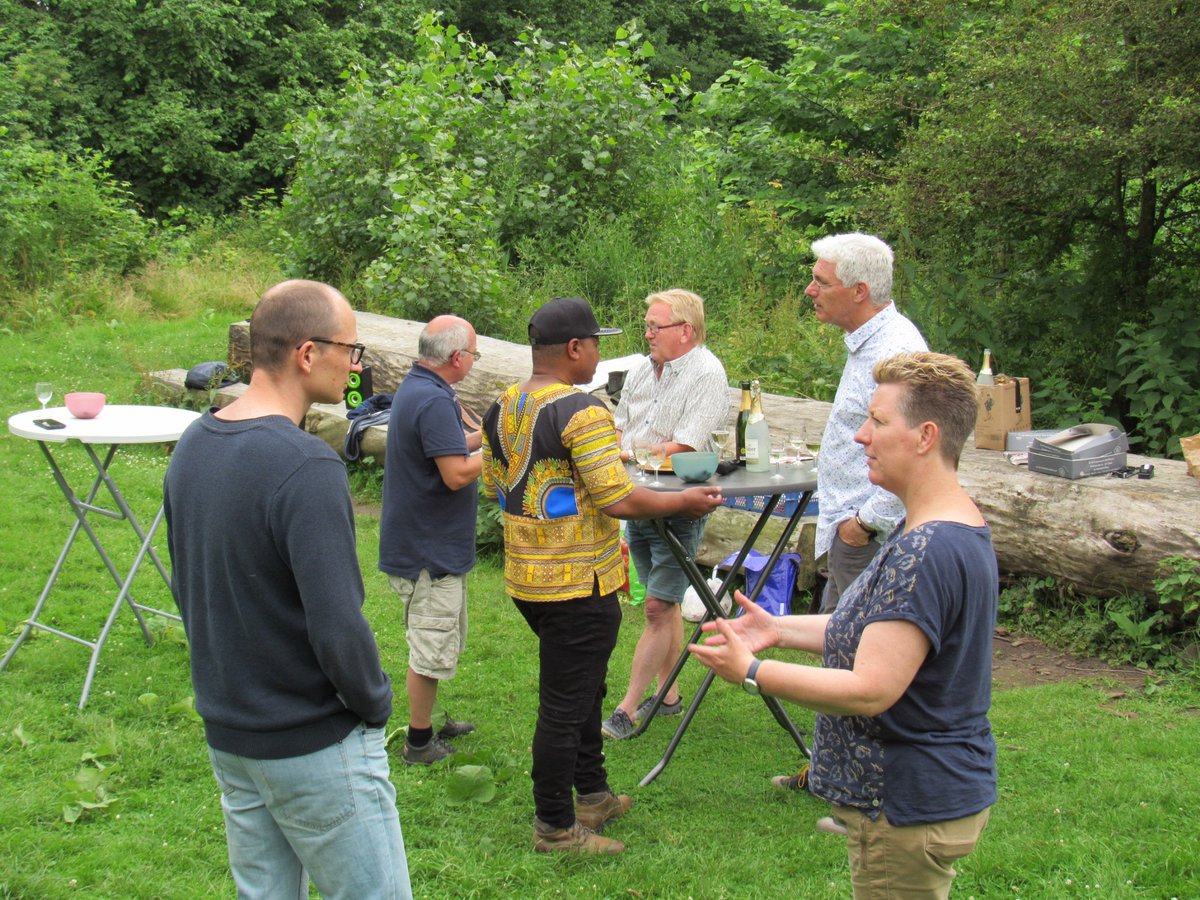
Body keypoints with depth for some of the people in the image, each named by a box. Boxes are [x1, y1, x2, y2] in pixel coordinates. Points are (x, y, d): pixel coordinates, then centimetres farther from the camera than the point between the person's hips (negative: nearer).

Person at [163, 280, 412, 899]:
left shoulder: (191, 447, 2)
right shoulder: (306, 467, -24)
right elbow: (337, 627, -26)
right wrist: (376, 703, -9)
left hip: (225, 733, 8)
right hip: (315, 746, -8)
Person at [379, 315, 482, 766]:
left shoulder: (415, 387, 9)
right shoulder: (434, 401, -24)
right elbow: (457, 474, -28)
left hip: (420, 540, 11)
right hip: (429, 549, -11)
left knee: (440, 643, 23)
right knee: (432, 649, 1)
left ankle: (429, 722, 36)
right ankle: (419, 743, 13)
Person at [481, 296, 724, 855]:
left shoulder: (502, 407, 6)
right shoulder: (581, 411, -20)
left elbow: (493, 485, 16)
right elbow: (619, 499, -22)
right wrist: (685, 502, -8)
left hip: (524, 577, 9)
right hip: (577, 585, -9)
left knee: (581, 687, 24)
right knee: (564, 706, 2)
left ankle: (592, 794, 37)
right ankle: (555, 828, 14)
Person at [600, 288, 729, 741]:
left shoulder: (707, 375, -13)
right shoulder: (642, 369, 10)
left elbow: (686, 447, -21)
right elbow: (618, 427, 18)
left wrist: (630, 455, -19)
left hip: (679, 510, -7)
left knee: (659, 608, -5)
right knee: (664, 604, 16)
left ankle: (628, 708, -1)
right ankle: (667, 694, 26)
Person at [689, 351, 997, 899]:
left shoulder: (926, 552, -28)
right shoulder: (957, 527, 7)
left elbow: (870, 690, -30)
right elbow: (885, 632, 16)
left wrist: (752, 673, -20)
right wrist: (782, 629, 11)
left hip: (911, 812, -10)